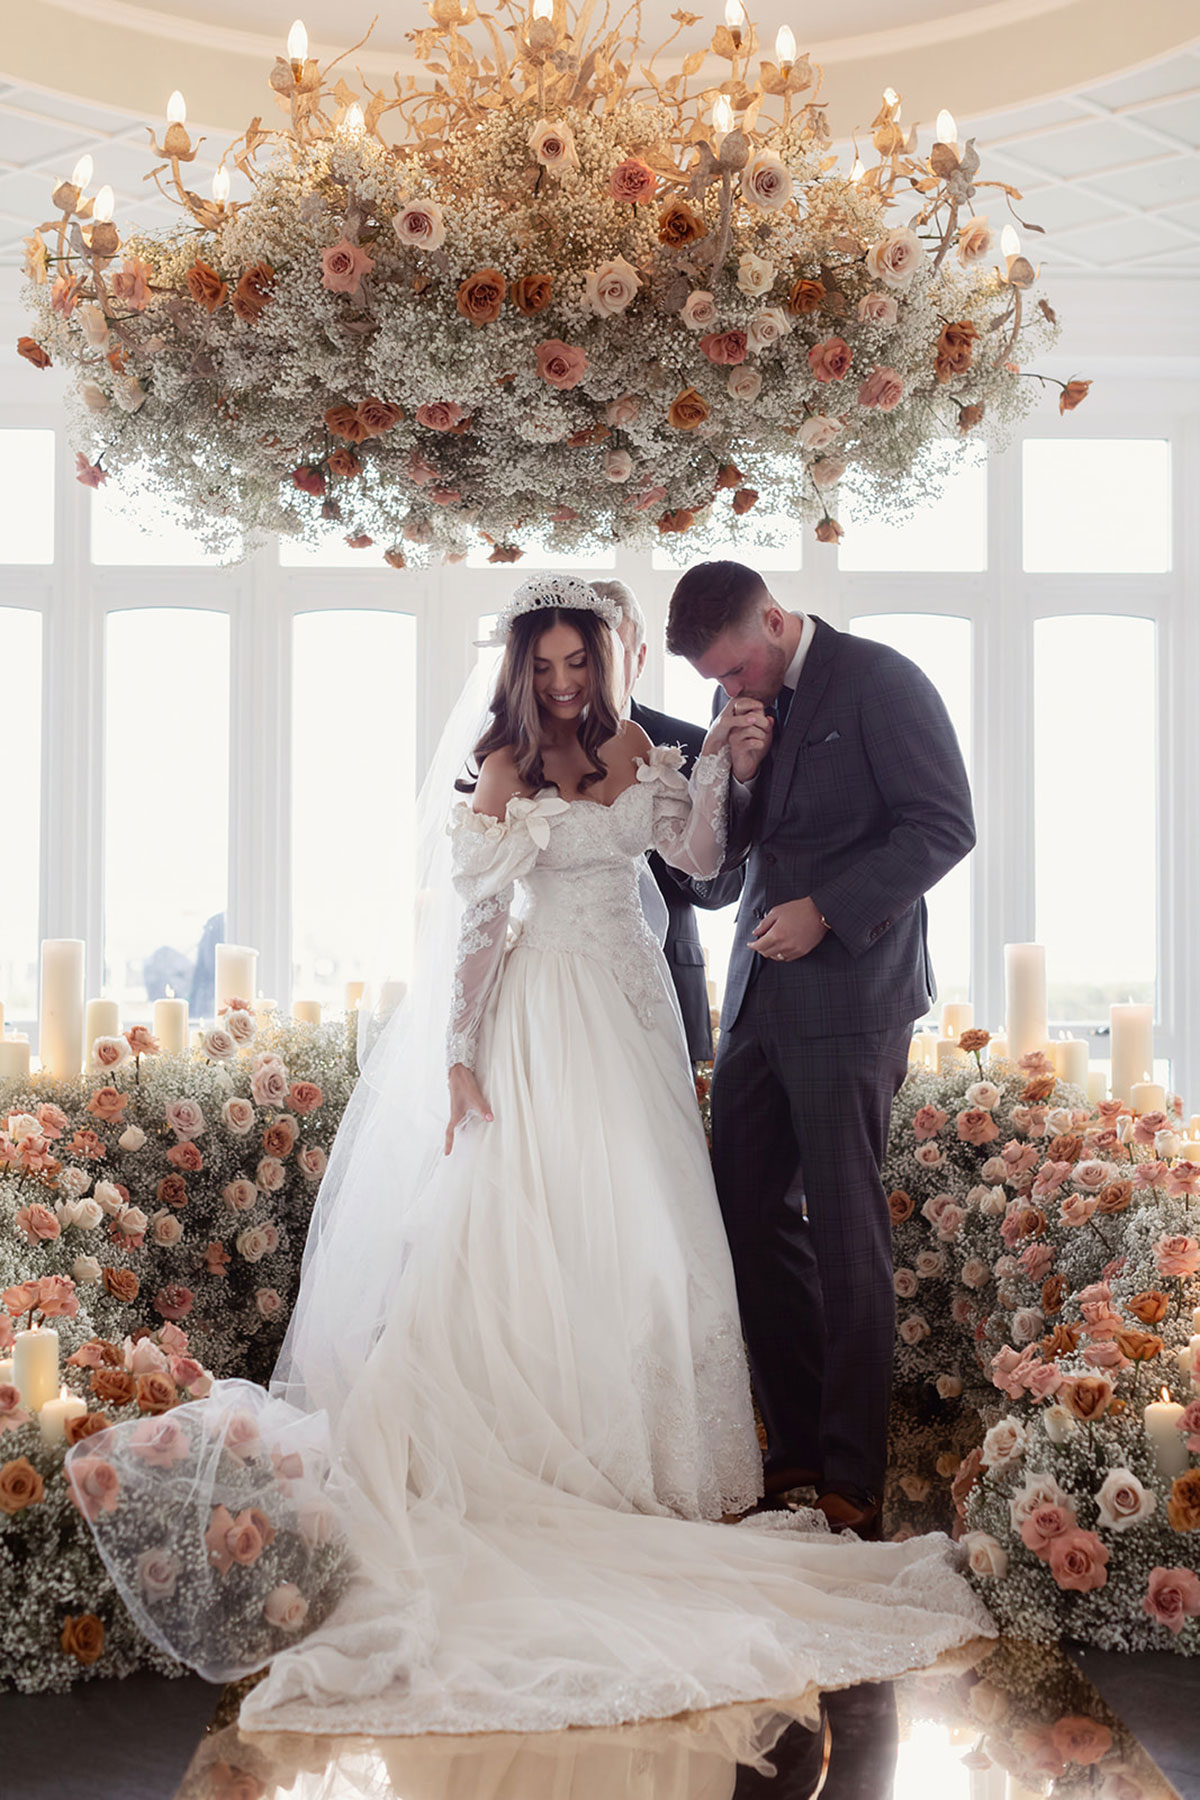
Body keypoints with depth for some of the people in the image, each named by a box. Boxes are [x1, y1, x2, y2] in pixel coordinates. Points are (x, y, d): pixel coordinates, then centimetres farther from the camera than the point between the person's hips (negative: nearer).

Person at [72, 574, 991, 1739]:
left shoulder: (629, 746, 7)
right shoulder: (505, 766, -9)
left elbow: (696, 857, 6)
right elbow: (475, 915, -12)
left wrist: (714, 769, -10)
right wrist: (458, 1060, -14)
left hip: (628, 1006, 6)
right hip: (539, 1011, -6)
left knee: (637, 1227, 9)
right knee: (533, 1227, -3)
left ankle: (633, 1434, 21)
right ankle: (537, 1441, 7)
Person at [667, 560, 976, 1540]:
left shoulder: (879, 680, -9)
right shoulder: (742, 702, 12)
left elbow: (944, 825, -13)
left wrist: (825, 909, -17)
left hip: (848, 996, -7)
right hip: (761, 989, 8)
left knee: (845, 1233, -2)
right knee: (747, 1212, 8)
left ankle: (853, 1477, 9)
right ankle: (799, 1443, 20)